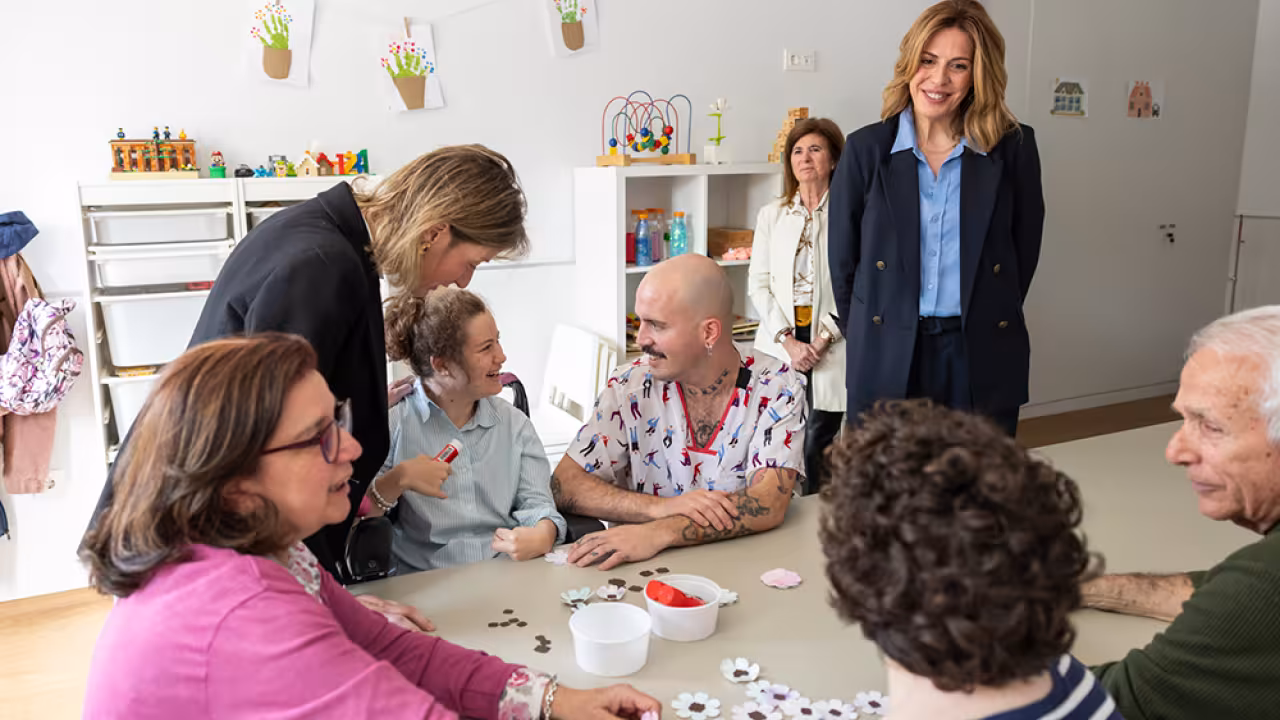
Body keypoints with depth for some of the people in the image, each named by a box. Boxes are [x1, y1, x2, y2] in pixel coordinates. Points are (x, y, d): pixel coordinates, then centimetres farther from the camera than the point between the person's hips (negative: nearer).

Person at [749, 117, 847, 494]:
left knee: (816, 446, -2)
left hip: (830, 347, -3)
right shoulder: (771, 215, 12)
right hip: (780, 344, 3)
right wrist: (787, 339, -5)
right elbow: (758, 283, 6)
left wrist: (824, 337, -11)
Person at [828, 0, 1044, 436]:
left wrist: (989, 320, 12)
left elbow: (1024, 250, 9)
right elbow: (843, 261, 5)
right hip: (887, 360, 0)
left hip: (983, 360, 0)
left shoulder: (1013, 148, -2)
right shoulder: (866, 149, -2)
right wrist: (866, 337, 10)